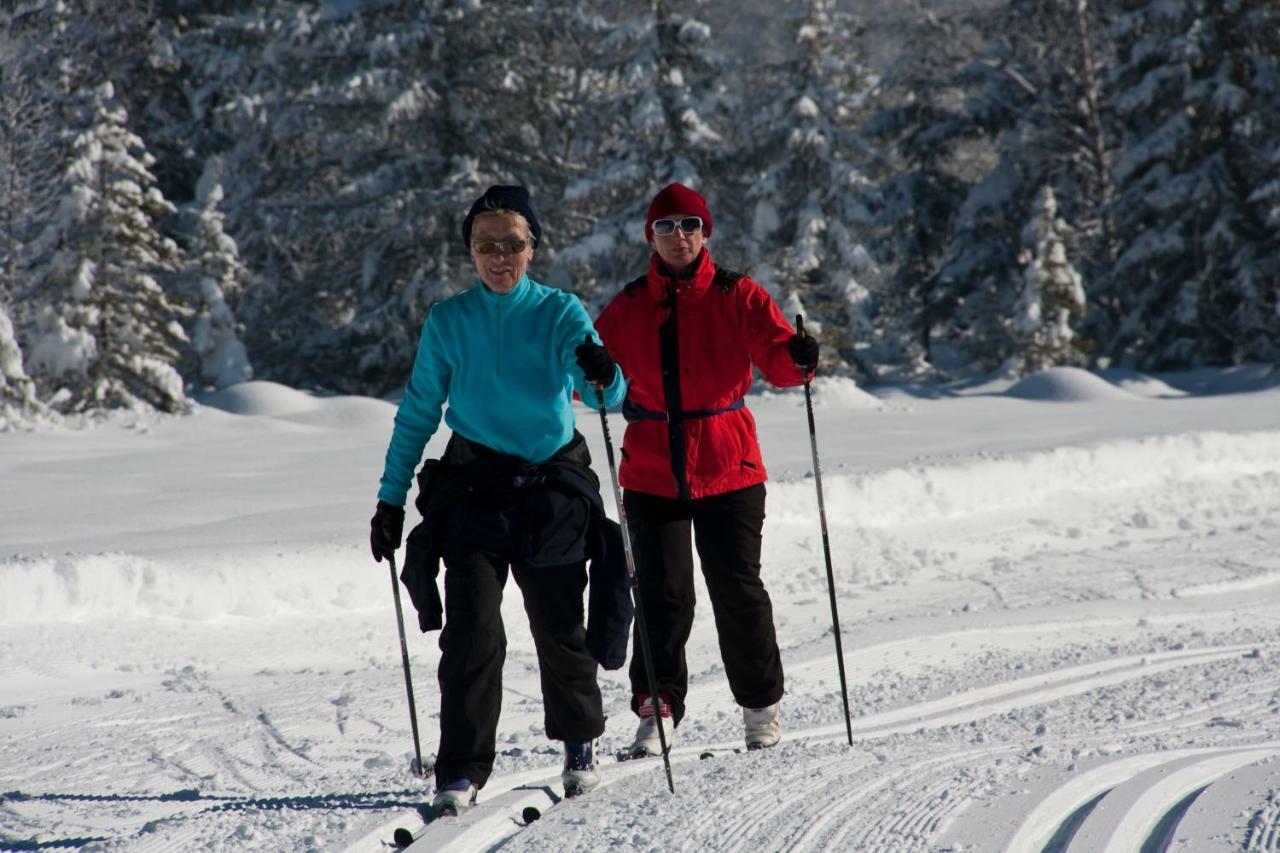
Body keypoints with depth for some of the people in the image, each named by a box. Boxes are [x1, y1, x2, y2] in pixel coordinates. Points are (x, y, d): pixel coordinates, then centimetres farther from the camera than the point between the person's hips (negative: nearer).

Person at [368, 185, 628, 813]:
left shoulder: (559, 313, 0)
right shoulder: (448, 322, 4)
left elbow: (607, 393, -14)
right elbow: (417, 414, 9)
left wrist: (603, 376, -38)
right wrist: (390, 500, 6)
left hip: (551, 488, 0)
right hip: (474, 488, 0)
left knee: (559, 626, 6)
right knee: (473, 626, -13)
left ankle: (578, 743, 32)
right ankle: (461, 771, -11)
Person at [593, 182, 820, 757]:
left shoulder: (738, 297, 0)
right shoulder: (628, 308, 7)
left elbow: (775, 356, -9)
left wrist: (798, 359, -32)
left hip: (727, 469, -2)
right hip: (651, 472, 2)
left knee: (737, 590, 2)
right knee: (662, 595, -1)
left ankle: (762, 706, 18)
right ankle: (657, 710, 6)